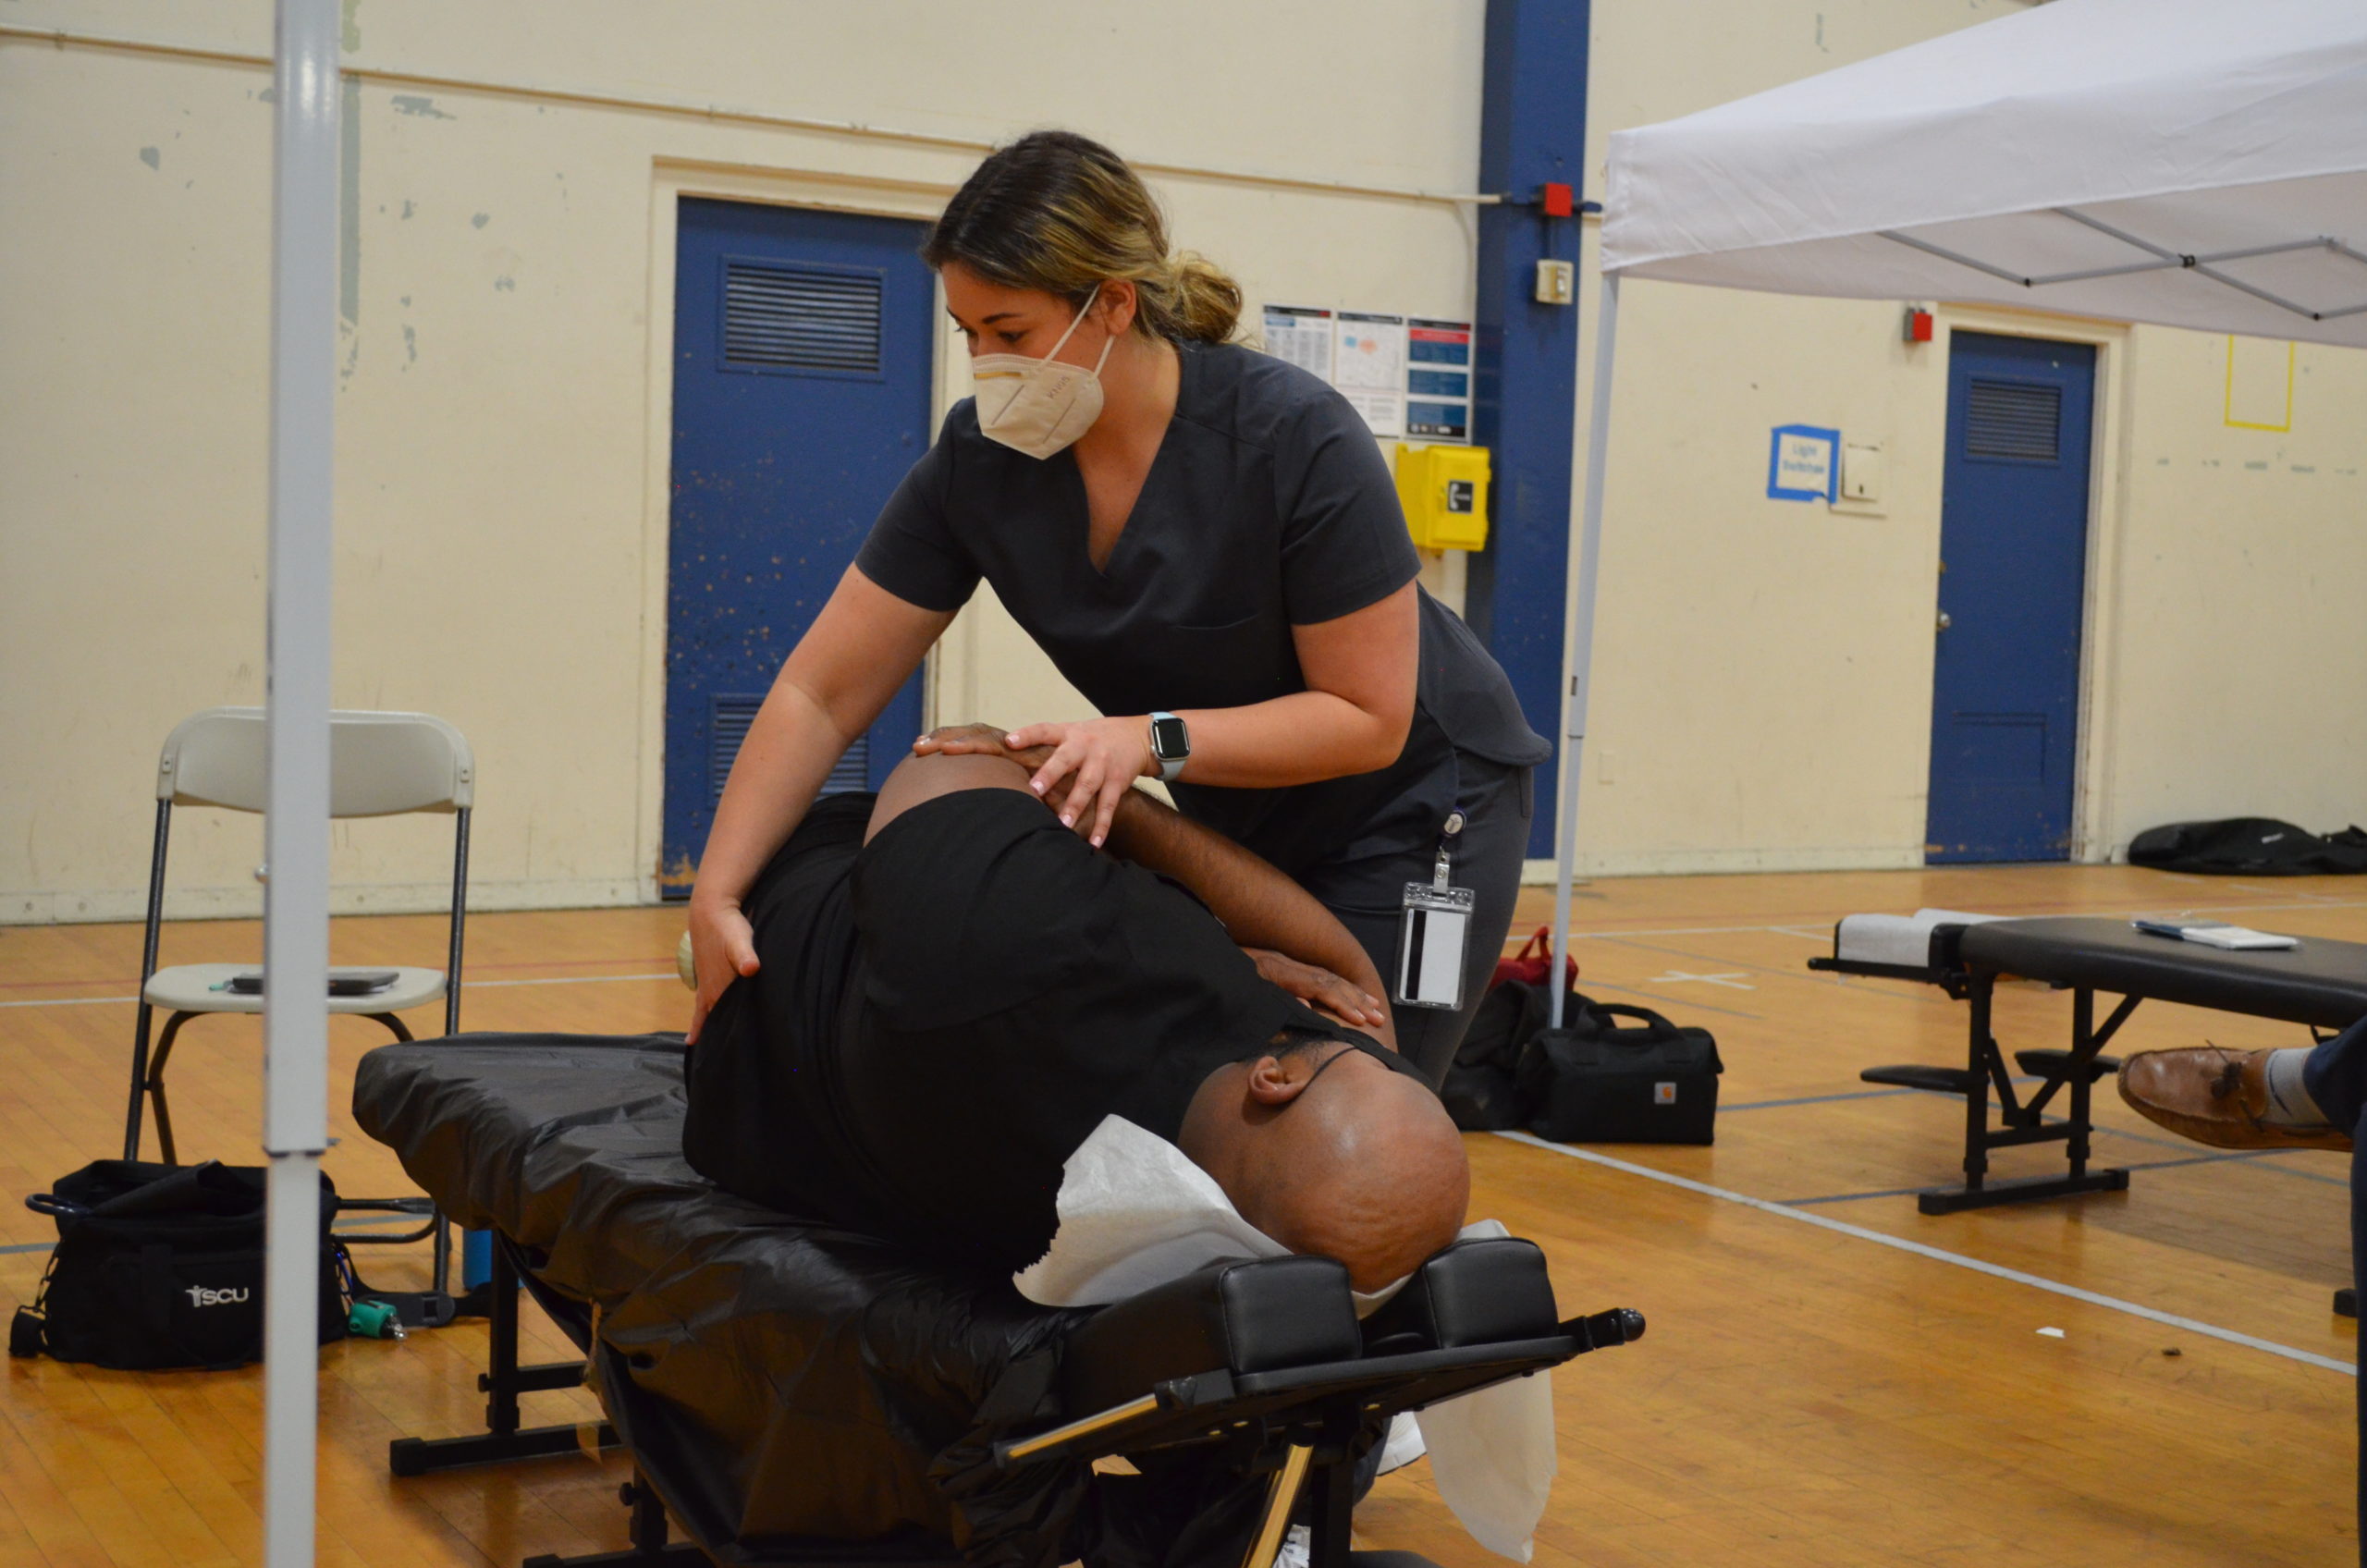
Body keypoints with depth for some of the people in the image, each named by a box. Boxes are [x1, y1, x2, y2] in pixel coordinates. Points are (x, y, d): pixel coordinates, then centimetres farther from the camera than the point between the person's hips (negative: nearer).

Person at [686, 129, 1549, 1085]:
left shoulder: (1296, 440, -29)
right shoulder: (980, 460, -15)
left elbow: (1368, 718, -24)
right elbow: (821, 694, -12)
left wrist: (1154, 740, -35)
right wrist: (719, 892, -21)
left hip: (1413, 805, -5)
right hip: (1239, 821, 5)